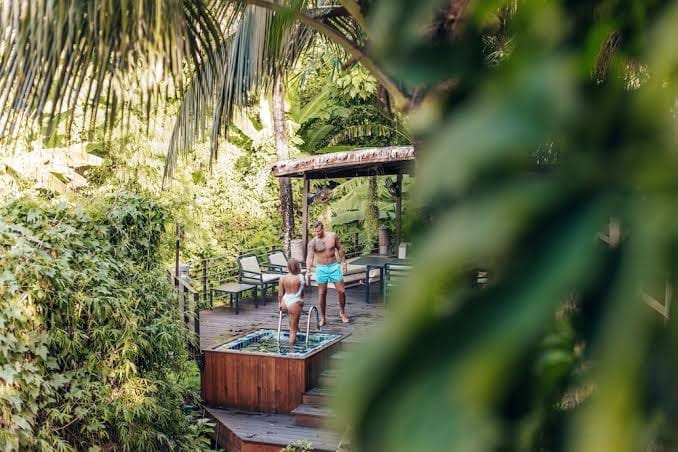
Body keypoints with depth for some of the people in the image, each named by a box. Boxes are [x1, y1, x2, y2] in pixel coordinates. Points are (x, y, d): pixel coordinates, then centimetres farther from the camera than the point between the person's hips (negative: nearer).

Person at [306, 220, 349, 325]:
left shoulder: (333, 236, -3)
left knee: (342, 291, 2)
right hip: (321, 268, -1)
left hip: (334, 266, 1)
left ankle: (342, 312, 24)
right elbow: (310, 257, -19)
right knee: (322, 294, 3)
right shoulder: (313, 242, -9)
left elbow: (339, 249, 10)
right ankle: (322, 318, 14)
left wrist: (343, 262, 9)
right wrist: (308, 271, -32)